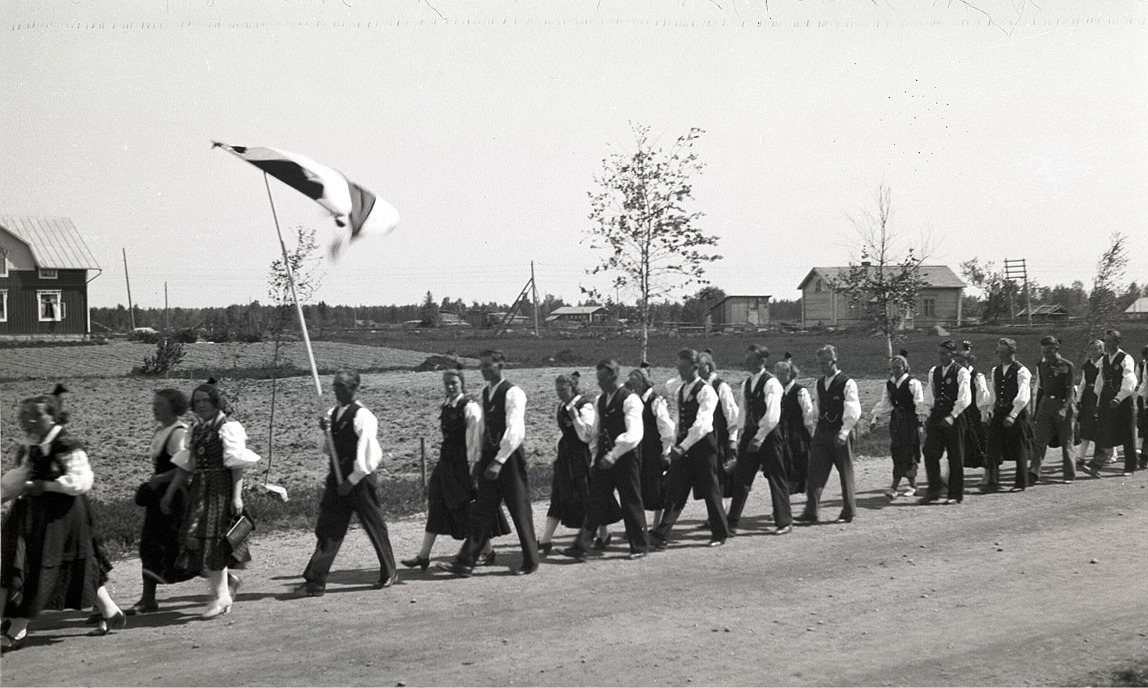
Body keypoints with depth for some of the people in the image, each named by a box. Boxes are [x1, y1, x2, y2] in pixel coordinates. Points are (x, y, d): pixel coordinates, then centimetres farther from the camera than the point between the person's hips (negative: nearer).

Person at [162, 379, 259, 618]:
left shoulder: (228, 427, -7)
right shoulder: (196, 429, 15)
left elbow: (237, 464, -12)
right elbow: (186, 465, 18)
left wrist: (237, 496, -19)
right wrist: (169, 495, 16)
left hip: (221, 489, -7)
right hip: (200, 489, 7)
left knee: (213, 539, -9)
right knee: (194, 539, 4)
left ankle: (220, 596, 1)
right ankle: (228, 581, 25)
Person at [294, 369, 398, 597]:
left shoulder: (362, 416, -15)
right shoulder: (332, 413, 8)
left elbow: (367, 454, -17)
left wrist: (352, 480, -15)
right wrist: (325, 432, -4)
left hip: (360, 480, -7)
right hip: (338, 478, 7)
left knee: (375, 526, 8)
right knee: (327, 530, 2)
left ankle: (389, 573, 25)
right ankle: (315, 582, 2)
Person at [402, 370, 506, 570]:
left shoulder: (470, 407, -13)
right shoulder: (445, 408, 11)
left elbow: (474, 438, -16)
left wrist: (473, 464, -18)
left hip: (464, 462, -8)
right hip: (447, 461, 8)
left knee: (471, 508, 2)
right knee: (436, 506, 7)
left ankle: (488, 552, 18)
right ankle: (423, 556, 9)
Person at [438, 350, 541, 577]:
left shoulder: (513, 394, -13)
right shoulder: (485, 392, 12)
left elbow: (515, 432, -21)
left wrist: (499, 461, -25)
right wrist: (481, 458, 13)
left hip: (510, 457, -7)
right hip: (490, 457, 7)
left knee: (520, 511, 3)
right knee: (481, 511, 4)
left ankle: (530, 562, 16)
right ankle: (465, 562, 3)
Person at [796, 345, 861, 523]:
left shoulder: (847, 383, -10)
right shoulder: (819, 383, 10)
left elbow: (853, 412, -16)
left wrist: (843, 433, -24)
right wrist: (817, 430, 12)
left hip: (839, 435, -6)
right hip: (821, 433, 6)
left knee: (846, 474, 6)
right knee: (815, 473, -2)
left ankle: (848, 513, 17)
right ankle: (811, 512, -1)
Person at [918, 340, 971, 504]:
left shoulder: (961, 372, -7)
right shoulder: (934, 372, 11)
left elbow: (964, 399, -14)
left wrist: (951, 416, -22)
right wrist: (925, 413, 5)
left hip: (954, 418, -5)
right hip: (936, 417, 5)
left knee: (955, 457, 3)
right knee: (929, 452, -4)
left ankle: (955, 495, 12)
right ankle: (934, 490, 7)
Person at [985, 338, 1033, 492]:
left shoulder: (1021, 372, -10)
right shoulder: (995, 371, 11)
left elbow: (1023, 397, -16)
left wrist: (1012, 415, -21)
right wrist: (992, 412, 7)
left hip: (1017, 414, -6)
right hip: (999, 413, 6)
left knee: (1019, 450, 3)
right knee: (994, 448, -1)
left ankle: (1020, 483, 12)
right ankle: (993, 480, 5)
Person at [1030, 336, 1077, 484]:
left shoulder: (1067, 366, -8)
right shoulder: (1041, 366, 9)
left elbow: (1070, 390, -13)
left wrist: (1064, 409, -26)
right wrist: (1036, 411, 16)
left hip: (1062, 404, -4)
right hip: (1045, 404, 4)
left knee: (1066, 442, 4)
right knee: (1039, 440, -7)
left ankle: (1069, 475, 15)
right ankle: (1033, 473, -13)